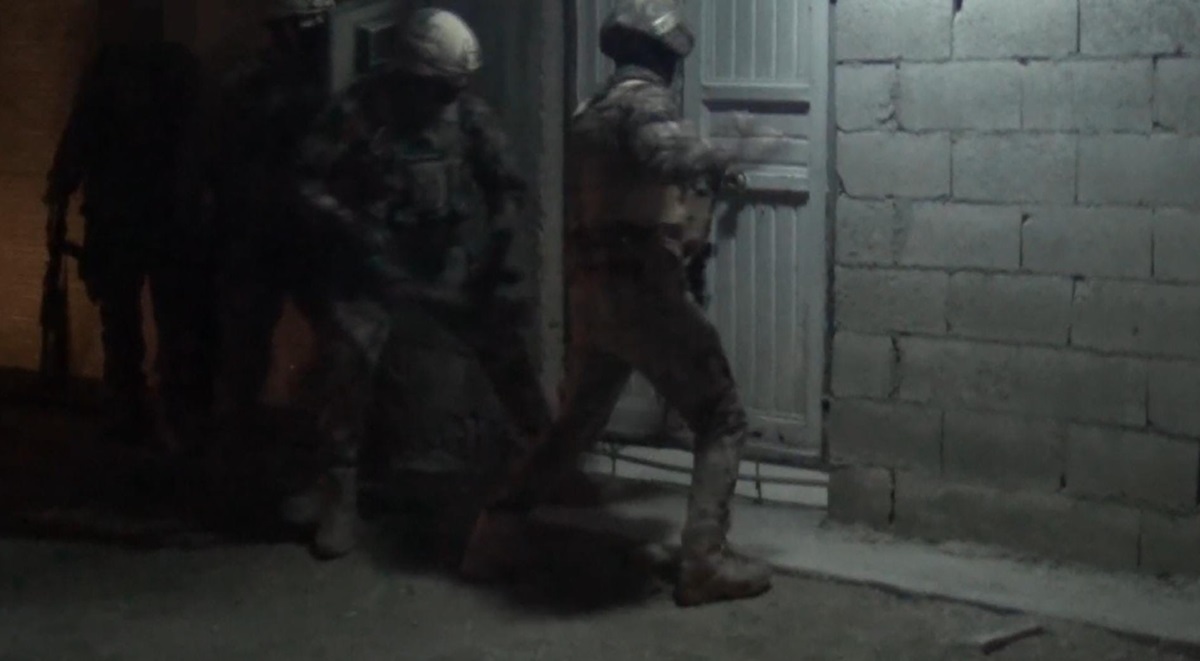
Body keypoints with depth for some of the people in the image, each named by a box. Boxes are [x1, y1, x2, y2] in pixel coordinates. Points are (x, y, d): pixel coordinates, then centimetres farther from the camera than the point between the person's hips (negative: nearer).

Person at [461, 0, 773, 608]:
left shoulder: (589, 117, 19)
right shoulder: (643, 98, -8)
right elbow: (667, 156, -31)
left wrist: (678, 239, 29)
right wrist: (714, 160, -11)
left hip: (589, 293, 8)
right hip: (641, 292, -8)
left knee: (573, 425, 22)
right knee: (721, 421, 2)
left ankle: (494, 536, 21)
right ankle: (705, 561, -6)